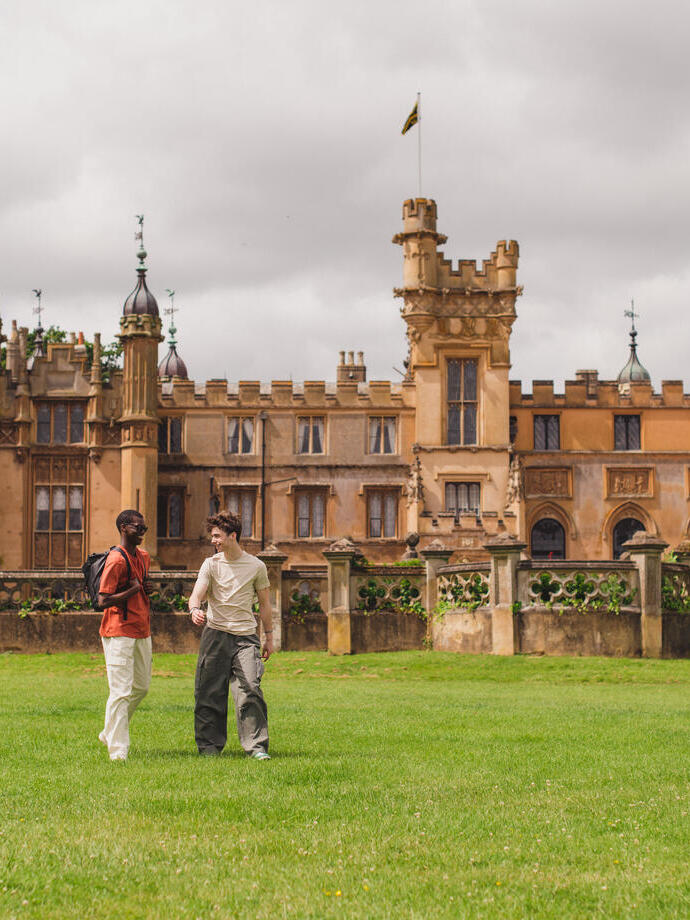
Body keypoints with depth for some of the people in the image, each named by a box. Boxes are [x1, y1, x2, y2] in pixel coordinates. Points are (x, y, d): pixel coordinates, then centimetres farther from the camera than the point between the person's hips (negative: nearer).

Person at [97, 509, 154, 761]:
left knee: (141, 687, 16)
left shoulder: (144, 557, 13)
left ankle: (110, 734, 30)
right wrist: (134, 590, -17)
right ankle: (117, 750, -8)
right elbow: (103, 600, -19)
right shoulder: (116, 560, -15)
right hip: (119, 633, -9)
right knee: (121, 692, -10)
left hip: (142, 631, 9)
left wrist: (148, 589, 8)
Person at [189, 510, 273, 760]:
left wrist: (269, 636, 14)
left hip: (245, 636, -1)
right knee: (209, 692, 1)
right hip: (215, 633, 1)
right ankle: (209, 746, 12)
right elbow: (197, 592, -9)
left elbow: (264, 603, 14)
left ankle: (256, 746, -10)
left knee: (249, 689, -13)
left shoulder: (256, 566, 5)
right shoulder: (211, 564, 5)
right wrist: (195, 610, -32)